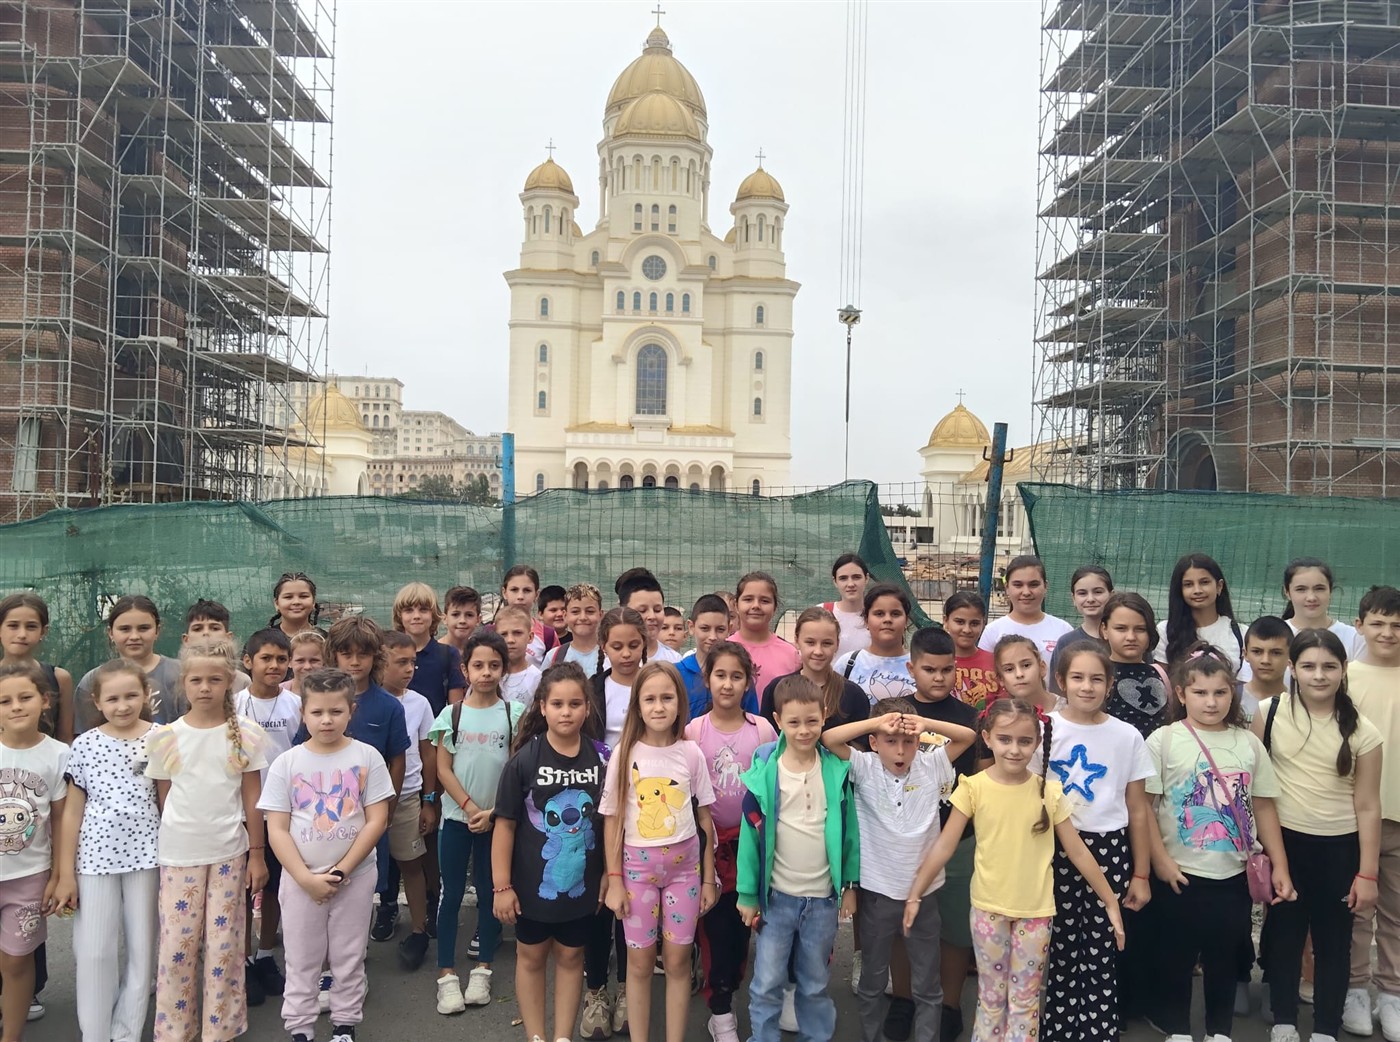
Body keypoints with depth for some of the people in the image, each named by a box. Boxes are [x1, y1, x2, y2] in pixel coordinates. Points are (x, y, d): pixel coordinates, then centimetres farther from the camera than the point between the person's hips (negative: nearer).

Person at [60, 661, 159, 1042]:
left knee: (142, 948, 8)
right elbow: (72, 811, 3)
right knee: (94, 951, 3)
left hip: (145, 854, 0)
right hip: (96, 856, 0)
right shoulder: (84, 745, -2)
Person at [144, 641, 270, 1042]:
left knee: (224, 945, 6)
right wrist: (167, 845, 8)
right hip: (179, 853, 1)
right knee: (176, 945, 5)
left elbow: (252, 798, 0)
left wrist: (257, 854, 1)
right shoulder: (164, 737, -2)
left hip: (229, 852, 0)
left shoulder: (246, 735, -3)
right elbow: (163, 798, 6)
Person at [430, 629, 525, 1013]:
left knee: (490, 893, 9)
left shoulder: (514, 714, -2)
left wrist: (493, 811, -11)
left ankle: (482, 970, 20)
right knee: (452, 894, 4)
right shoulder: (451, 714, -2)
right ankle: (446, 974, 11)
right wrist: (470, 807, -11)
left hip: (496, 818, 0)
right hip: (457, 816, 0)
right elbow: (443, 769, -2)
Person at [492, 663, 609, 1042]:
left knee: (570, 956, 15)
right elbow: (505, 824, -10)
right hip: (532, 881, -1)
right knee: (531, 956, 15)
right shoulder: (524, 759, -13)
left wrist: (610, 875, 1)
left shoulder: (601, 757, -7)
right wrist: (501, 885, -10)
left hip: (581, 881, 1)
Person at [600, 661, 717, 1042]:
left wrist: (708, 878, 3)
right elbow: (612, 821, -2)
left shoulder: (691, 753, -4)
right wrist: (614, 880, -5)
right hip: (637, 865, -1)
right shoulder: (625, 753, -7)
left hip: (684, 864, 1)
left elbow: (705, 819, 2)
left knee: (677, 959, 7)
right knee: (640, 961, 7)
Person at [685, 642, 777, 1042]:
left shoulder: (762, 729, -3)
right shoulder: (693, 731, -6)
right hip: (710, 839, -1)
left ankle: (728, 991, 30)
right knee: (716, 926, 3)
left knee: (743, 924, 10)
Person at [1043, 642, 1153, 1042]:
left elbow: (1137, 810, 6)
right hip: (1055, 851, -1)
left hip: (1109, 852, 1)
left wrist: (1141, 874, 6)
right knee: (1060, 952, 4)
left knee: (1101, 956, 4)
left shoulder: (1127, 736, 2)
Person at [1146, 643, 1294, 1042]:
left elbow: (1263, 806, 8)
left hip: (1234, 875, 3)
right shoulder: (1164, 741, -8)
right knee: (1176, 957, 10)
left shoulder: (1248, 744, 3)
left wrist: (1279, 865, 5)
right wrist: (1160, 860, -13)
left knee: (1225, 957, 15)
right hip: (1180, 874, -3)